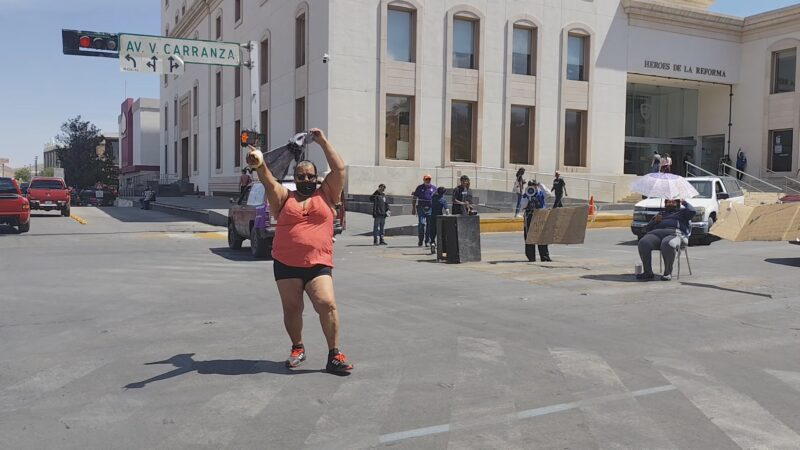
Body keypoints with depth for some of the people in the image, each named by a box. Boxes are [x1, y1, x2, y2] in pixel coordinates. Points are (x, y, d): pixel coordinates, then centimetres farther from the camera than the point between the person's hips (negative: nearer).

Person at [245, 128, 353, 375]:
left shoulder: (326, 194, 10)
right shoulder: (284, 198, 10)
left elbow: (339, 168, 3)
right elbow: (268, 181, -8)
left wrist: (323, 142, 5)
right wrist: (260, 164, -28)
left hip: (318, 264, -1)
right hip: (285, 264, 2)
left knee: (327, 304, -15)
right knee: (291, 308, 10)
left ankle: (334, 355, -6)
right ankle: (297, 348, 31)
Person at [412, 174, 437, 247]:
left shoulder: (434, 188, 11)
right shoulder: (419, 188, 7)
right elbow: (414, 198, 9)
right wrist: (413, 208, 4)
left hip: (430, 208, 1)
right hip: (421, 208, -1)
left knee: (429, 225, 2)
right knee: (421, 224, -7)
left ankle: (427, 241, 10)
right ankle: (420, 240, 2)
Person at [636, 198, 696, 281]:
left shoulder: (681, 212, 27)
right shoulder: (661, 214, 36)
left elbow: (692, 211, 3)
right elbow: (647, 228, 29)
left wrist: (685, 203, 20)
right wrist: (655, 221, 10)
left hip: (674, 233, -4)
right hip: (656, 233, 4)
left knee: (668, 245, -41)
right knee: (643, 243, -29)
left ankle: (668, 273, -28)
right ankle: (648, 272, -24)